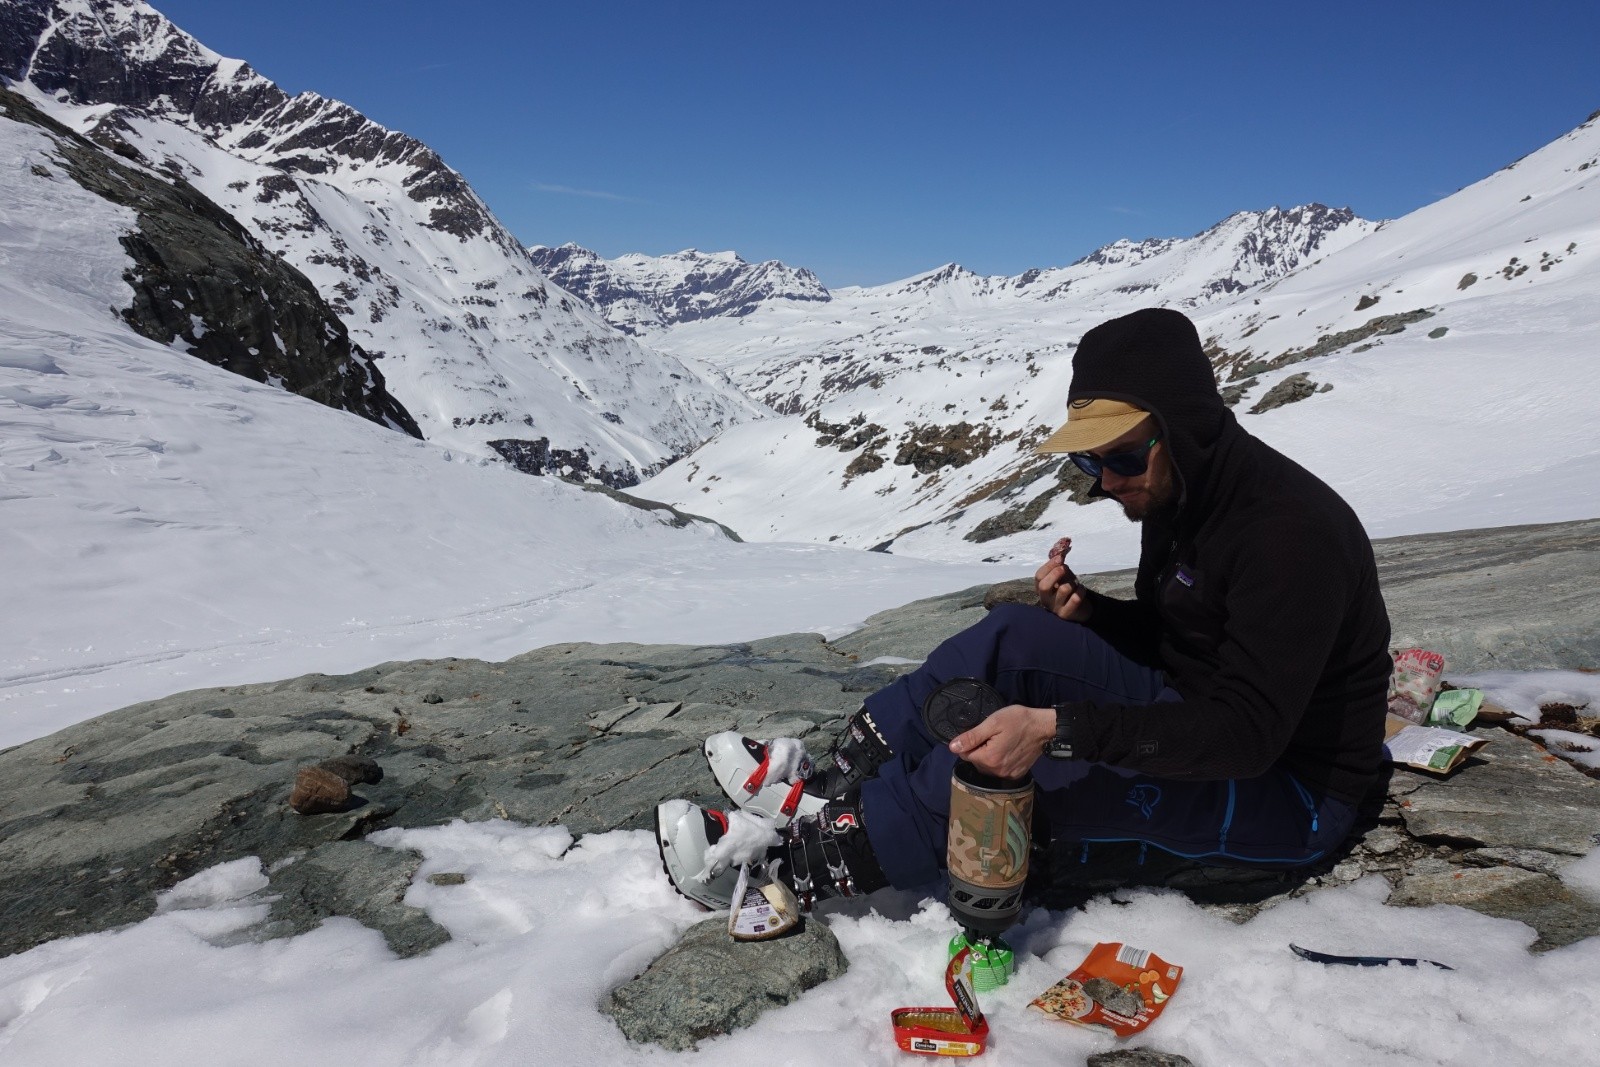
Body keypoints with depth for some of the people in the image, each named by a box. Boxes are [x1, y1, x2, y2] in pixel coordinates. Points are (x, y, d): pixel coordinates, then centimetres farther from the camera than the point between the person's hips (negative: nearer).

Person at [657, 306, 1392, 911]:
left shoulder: (1289, 530, -27)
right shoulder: (1174, 497, 0)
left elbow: (1248, 734, -33)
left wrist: (1057, 727, -42)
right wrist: (1089, 614, -11)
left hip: (1292, 794, -8)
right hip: (1199, 714, 8)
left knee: (1035, 767, -28)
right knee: (1015, 640, -12)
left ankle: (801, 860, -15)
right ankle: (828, 787, -10)